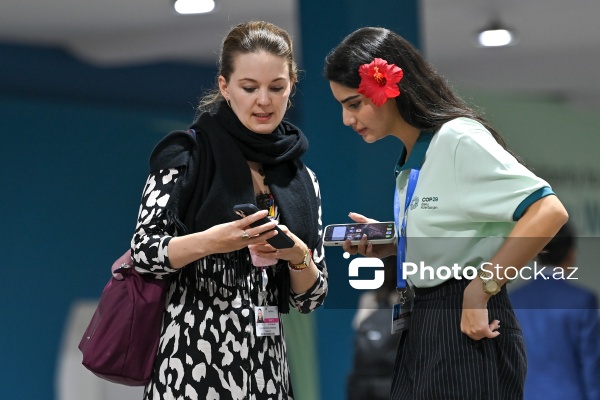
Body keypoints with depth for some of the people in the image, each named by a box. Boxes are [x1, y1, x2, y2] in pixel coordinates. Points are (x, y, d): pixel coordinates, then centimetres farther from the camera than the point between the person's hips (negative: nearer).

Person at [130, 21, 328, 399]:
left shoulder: (302, 179, 9)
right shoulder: (187, 154, -4)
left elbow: (311, 298, 9)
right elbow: (143, 251, -9)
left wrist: (298, 257, -11)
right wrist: (212, 241, -24)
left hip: (266, 364, 5)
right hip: (193, 358, -4)